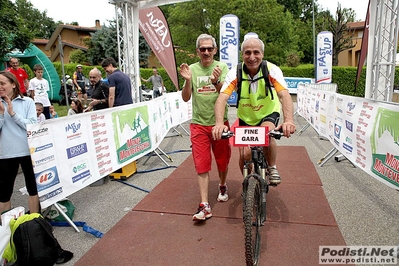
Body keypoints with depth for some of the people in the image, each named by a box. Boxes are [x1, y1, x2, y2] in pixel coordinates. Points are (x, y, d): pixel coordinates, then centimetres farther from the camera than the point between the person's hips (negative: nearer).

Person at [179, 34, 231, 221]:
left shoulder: (222, 67, -2)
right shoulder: (192, 69, 2)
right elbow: (185, 98, -3)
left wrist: (216, 81, -35)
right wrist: (188, 80, -21)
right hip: (199, 124, 1)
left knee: (222, 160, 15)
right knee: (202, 165, -1)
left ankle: (222, 186, 43)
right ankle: (205, 206, 5)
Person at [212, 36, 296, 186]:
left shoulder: (272, 70, -22)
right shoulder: (235, 73, -20)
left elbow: (284, 95, -35)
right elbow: (222, 98, -32)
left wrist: (289, 120, -54)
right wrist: (219, 123, -50)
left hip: (269, 113, -1)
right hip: (246, 117, 2)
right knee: (245, 154, -8)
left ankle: (272, 169, -2)